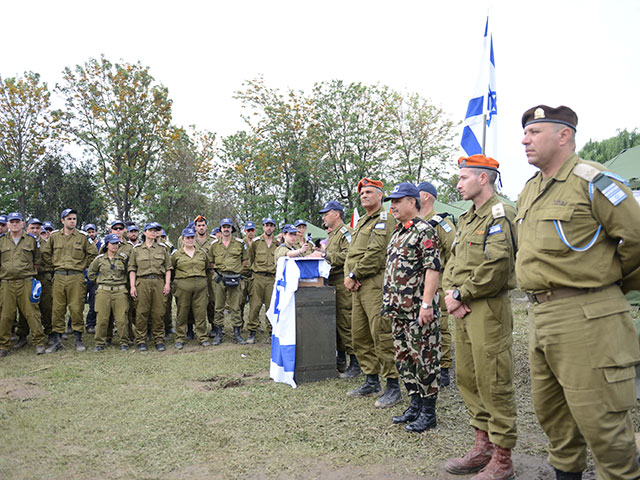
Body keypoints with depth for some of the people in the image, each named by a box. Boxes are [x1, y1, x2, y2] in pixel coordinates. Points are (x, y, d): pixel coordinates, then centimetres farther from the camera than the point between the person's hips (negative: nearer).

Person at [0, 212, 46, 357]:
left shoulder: (31, 240, 8)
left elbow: (37, 260, 15)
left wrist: (30, 273, 9)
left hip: (26, 282, -1)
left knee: (31, 312, -4)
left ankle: (39, 342, 0)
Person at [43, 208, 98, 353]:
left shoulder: (83, 236, 3)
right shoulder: (54, 236, 8)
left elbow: (93, 254, 8)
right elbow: (45, 253, 19)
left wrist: (82, 265, 4)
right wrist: (54, 263, 10)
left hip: (77, 277, -2)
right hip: (59, 276, 2)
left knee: (76, 309, -1)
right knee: (57, 309, 3)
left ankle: (78, 339, 9)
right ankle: (57, 340, 12)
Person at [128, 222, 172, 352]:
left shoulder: (162, 248, 13)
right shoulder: (137, 249, 11)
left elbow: (168, 268, 11)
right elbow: (132, 268, 8)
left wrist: (167, 284, 1)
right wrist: (132, 286, -1)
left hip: (158, 282, 1)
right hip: (142, 282, -1)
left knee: (158, 312, 1)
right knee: (141, 312, -1)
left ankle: (159, 340, 9)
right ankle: (141, 340, 7)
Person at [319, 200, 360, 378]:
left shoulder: (346, 232, -8)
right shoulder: (332, 234, 23)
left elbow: (347, 255, -23)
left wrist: (326, 254, -17)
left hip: (343, 284, -10)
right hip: (332, 284, 10)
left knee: (345, 323, -9)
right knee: (336, 322, 14)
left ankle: (355, 364, -2)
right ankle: (340, 361, 25)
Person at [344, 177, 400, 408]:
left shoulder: (384, 219, -6)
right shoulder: (361, 222, 23)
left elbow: (376, 254, -16)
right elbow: (350, 254, 19)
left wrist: (354, 275, -12)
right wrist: (348, 276, 1)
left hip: (376, 284, -10)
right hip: (359, 287, 10)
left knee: (381, 335, -9)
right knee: (359, 335, 12)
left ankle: (393, 386, 0)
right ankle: (372, 382, 23)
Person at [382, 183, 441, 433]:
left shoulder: (424, 231, -11)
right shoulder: (397, 233, 17)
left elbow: (433, 268, -18)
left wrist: (426, 304, -23)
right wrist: (389, 302, 19)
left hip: (419, 308, -9)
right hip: (399, 309, 9)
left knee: (424, 357, 0)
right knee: (404, 356, 14)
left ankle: (428, 412, 12)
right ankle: (415, 405, 27)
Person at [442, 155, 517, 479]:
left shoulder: (500, 215, -10)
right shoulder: (466, 219, 18)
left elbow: (496, 268, -20)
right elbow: (452, 261, 16)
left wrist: (461, 295, -13)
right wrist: (450, 293, -1)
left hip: (488, 309, -9)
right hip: (463, 309, 9)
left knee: (494, 383, -2)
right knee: (467, 378, 14)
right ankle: (483, 446, 29)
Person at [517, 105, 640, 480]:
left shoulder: (592, 181, -10)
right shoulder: (529, 192, 15)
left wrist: (609, 284, 4)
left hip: (586, 317, -8)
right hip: (540, 315, 9)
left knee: (599, 418, -1)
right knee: (550, 410, 18)